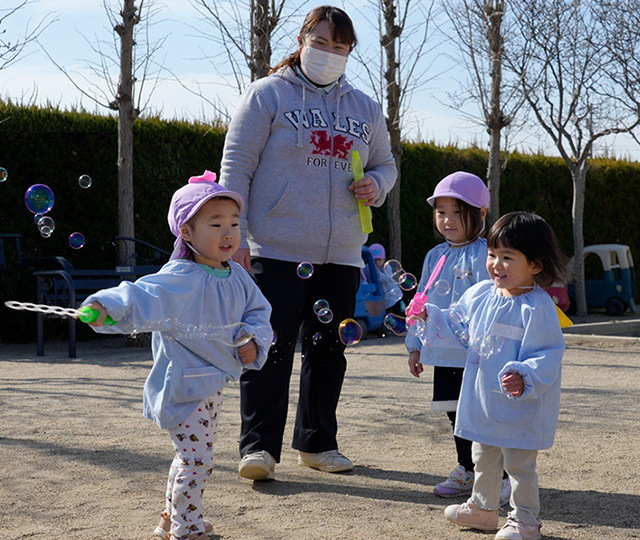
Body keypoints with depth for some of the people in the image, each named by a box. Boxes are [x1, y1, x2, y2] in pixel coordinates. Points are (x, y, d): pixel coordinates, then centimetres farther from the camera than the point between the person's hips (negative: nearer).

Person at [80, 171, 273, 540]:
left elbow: (258, 311, 14)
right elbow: (142, 297, -33)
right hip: (185, 384, -8)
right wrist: (106, 307, -51)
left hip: (215, 382, 8)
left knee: (194, 457, 22)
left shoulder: (237, 277, 3)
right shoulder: (179, 280, -21)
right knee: (197, 459, -8)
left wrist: (254, 342, -5)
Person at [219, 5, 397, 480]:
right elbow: (236, 168, -3)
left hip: (341, 257, 5)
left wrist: (377, 185, -1)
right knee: (271, 350, -5)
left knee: (329, 352, 11)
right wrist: (234, 237, -11)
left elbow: (385, 164, 25)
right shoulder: (267, 95, 0)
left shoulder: (364, 108, 15)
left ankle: (318, 442, 23)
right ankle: (259, 446, 1)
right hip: (277, 252, -5)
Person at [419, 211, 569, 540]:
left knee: (519, 464, 5)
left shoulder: (538, 307, -19)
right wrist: (428, 316, 5)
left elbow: (547, 356, -21)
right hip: (483, 402, 8)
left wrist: (524, 378, -36)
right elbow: (457, 329, 17)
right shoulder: (480, 295, 3)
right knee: (483, 459, 24)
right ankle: (482, 508, 43)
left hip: (521, 408, -8)